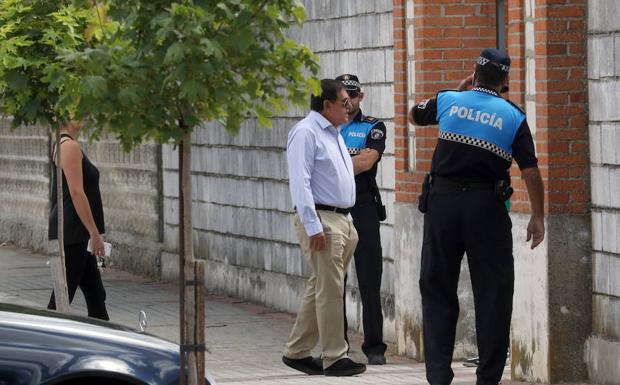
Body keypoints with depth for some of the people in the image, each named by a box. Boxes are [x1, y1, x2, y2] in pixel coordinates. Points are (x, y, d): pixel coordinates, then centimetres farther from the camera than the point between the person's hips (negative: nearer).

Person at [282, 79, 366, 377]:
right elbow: (300, 182, -17)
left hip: (342, 219, 9)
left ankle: (297, 352, 19)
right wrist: (313, 226, -21)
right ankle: (334, 357, -2)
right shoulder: (306, 133, -11)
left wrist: (347, 225, 20)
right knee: (330, 290, -7)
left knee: (320, 288, 12)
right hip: (321, 220, -9)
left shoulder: (333, 133, 18)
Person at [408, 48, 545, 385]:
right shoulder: (513, 117, -1)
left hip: (442, 198, 2)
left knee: (437, 289, 9)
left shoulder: (448, 101, 4)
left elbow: (414, 115, 25)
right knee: (493, 292, 4)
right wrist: (537, 217, 5)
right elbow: (530, 170, -4)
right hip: (486, 205, -2)